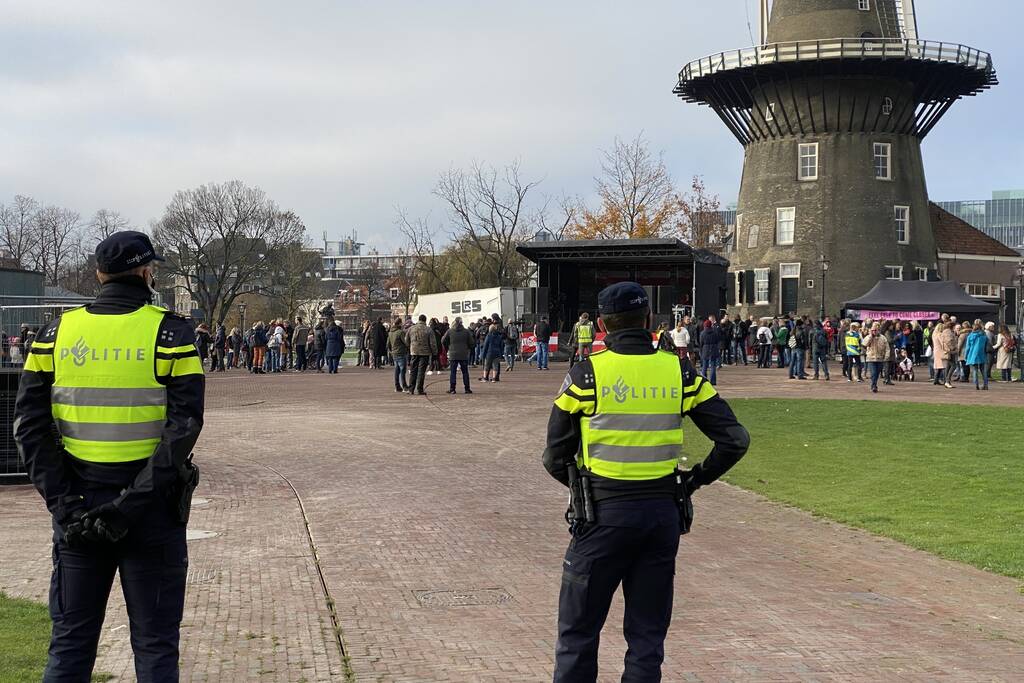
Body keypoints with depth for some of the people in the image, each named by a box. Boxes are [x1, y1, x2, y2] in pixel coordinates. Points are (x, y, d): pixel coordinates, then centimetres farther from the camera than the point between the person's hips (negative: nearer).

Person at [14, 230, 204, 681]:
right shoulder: (171, 333, -6)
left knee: (70, 640, 14)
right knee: (154, 643, 7)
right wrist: (135, 501, -16)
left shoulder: (56, 332, 4)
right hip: (152, 509, -3)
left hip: (78, 504, 3)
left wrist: (63, 500, -4)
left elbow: (30, 424, -2)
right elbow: (183, 426, -15)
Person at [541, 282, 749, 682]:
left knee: (577, 633, 8)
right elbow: (735, 439, 1)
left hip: (602, 514, -3)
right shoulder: (679, 371, 1)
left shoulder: (586, 373, -7)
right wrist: (696, 479, 11)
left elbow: (555, 458, -2)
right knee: (648, 636, 13)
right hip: (664, 514, 3)